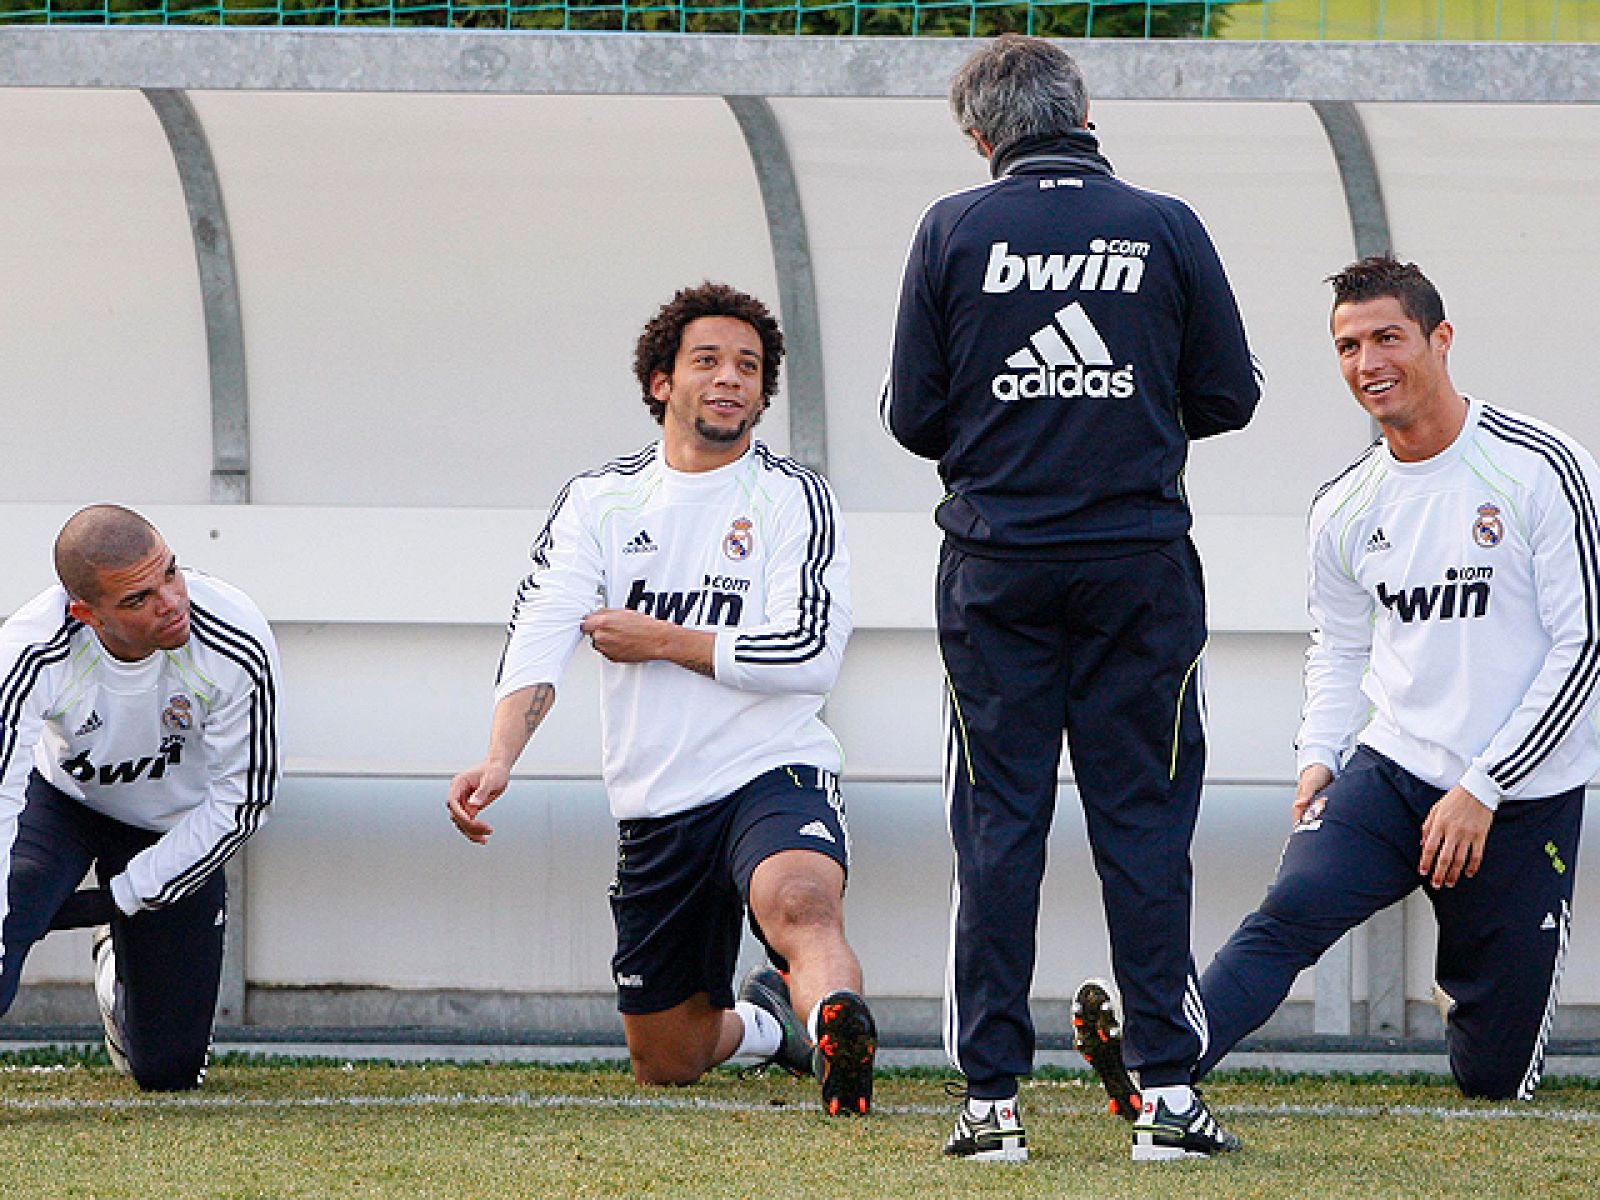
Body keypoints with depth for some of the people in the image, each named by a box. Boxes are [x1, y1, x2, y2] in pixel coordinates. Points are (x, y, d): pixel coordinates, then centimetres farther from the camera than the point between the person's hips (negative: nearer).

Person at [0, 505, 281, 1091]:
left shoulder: (237, 644, -32)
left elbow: (241, 801, -20)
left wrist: (121, 898, -18)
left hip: (175, 825, 2)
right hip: (59, 797, -2)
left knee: (166, 1068, 7)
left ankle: (118, 958, 39)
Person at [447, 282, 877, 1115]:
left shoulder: (793, 498, 0)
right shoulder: (598, 501, 7)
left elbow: (810, 655, -11)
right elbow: (542, 634, -8)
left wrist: (662, 641, -8)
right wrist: (499, 760, -26)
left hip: (773, 773, -4)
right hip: (654, 809, 4)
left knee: (798, 902, -40)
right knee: (665, 1064, 14)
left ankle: (837, 1029, -64)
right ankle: (765, 1022, 44)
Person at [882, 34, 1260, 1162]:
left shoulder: (953, 231, -2)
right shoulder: (1167, 228, -1)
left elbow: (913, 416, -1)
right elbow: (1229, 396, 2)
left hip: (998, 563, 0)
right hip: (1139, 558, 0)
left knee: (999, 825, 4)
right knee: (1141, 818, 5)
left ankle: (993, 1095, 2)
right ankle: (1166, 1084, 0)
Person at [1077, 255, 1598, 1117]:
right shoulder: (1344, 510, 7)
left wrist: (1483, 791, -14)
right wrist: (1318, 760, 1)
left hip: (1523, 805, -3)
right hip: (1392, 771, 3)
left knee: (1494, 1077, 4)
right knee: (1293, 910, -27)